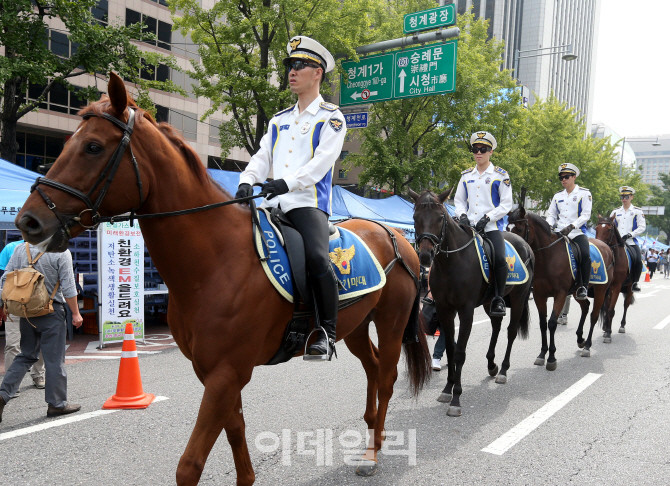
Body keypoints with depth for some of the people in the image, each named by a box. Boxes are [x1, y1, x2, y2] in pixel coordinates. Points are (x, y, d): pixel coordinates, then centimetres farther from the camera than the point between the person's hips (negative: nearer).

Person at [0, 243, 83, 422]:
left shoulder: (21, 249, 5)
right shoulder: (61, 252, -12)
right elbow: (68, 287, -12)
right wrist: (76, 313, -4)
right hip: (51, 311, -5)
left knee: (26, 356, 18)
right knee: (55, 359, 4)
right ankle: (56, 404, 12)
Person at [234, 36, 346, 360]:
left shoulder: (331, 118, 6)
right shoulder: (279, 120, 25)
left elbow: (322, 160, -9)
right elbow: (262, 157, 15)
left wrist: (288, 181, -25)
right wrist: (247, 181, -7)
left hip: (309, 202, -6)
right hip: (274, 204, 7)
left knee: (317, 257, -29)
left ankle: (327, 332, -16)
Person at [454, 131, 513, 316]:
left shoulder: (501, 175, 3)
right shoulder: (466, 175, 15)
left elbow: (506, 204, 0)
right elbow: (458, 200, 20)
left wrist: (487, 217, -12)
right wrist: (462, 215, -1)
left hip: (491, 226, -4)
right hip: (468, 225, 4)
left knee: (500, 259, -24)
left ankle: (498, 299, -9)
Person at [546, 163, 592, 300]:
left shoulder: (584, 193, 4)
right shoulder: (557, 196, 18)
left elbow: (585, 215, -5)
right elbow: (551, 214, 18)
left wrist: (571, 226, -20)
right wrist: (549, 226, -4)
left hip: (577, 232, -4)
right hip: (559, 233, 4)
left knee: (585, 255, -28)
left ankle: (583, 286, -14)